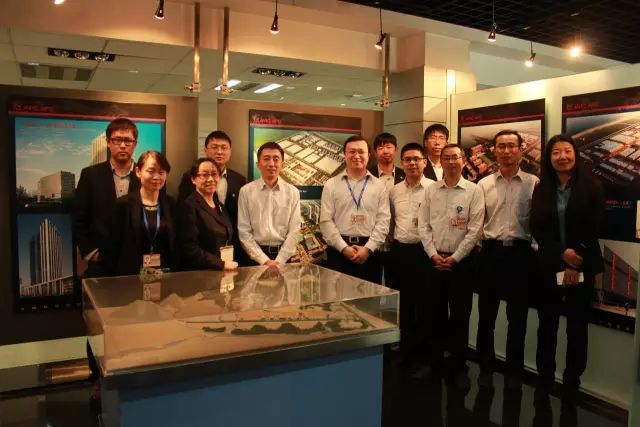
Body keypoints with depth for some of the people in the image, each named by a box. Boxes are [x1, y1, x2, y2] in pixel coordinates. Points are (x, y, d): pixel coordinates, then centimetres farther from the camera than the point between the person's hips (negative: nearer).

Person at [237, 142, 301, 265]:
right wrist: (264, 260, -11)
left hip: (283, 256, 1)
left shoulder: (293, 192, 1)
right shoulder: (246, 191, -3)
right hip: (255, 258, -1)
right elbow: (244, 232, -5)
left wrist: (279, 260, -11)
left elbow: (294, 231, -2)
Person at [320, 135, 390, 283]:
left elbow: (383, 221, 0)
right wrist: (344, 247, -10)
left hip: (369, 251, 1)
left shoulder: (379, 186, 7)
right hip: (339, 250, -1)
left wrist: (368, 248, -10)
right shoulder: (331, 185, 4)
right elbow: (326, 221, -2)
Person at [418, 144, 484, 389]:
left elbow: (475, 230, -8)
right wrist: (434, 255, -7)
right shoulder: (431, 190, 6)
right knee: (434, 313, 11)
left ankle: (459, 367, 19)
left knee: (460, 316, 5)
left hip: (461, 261, -3)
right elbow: (423, 225, 3)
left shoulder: (474, 191, -4)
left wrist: (454, 258, -12)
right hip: (434, 260, 3)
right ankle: (433, 361, 25)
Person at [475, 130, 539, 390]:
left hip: (520, 252, -1)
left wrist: (535, 250, -8)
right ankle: (486, 367, 24)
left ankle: (514, 371, 24)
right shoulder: (484, 184, 7)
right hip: (491, 251, 2)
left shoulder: (534, 184, 1)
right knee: (486, 313, 9)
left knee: (517, 316, 9)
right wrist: (480, 247, -2)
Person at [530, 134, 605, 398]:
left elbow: (594, 228, -6)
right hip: (549, 266, 2)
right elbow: (536, 228, -1)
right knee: (547, 325, 8)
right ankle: (544, 378, 21)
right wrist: (562, 254, -15)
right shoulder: (541, 189, 5)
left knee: (577, 327, 7)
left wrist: (575, 264, -13)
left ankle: (572, 382, 21)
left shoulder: (591, 187, -2)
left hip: (582, 267, -2)